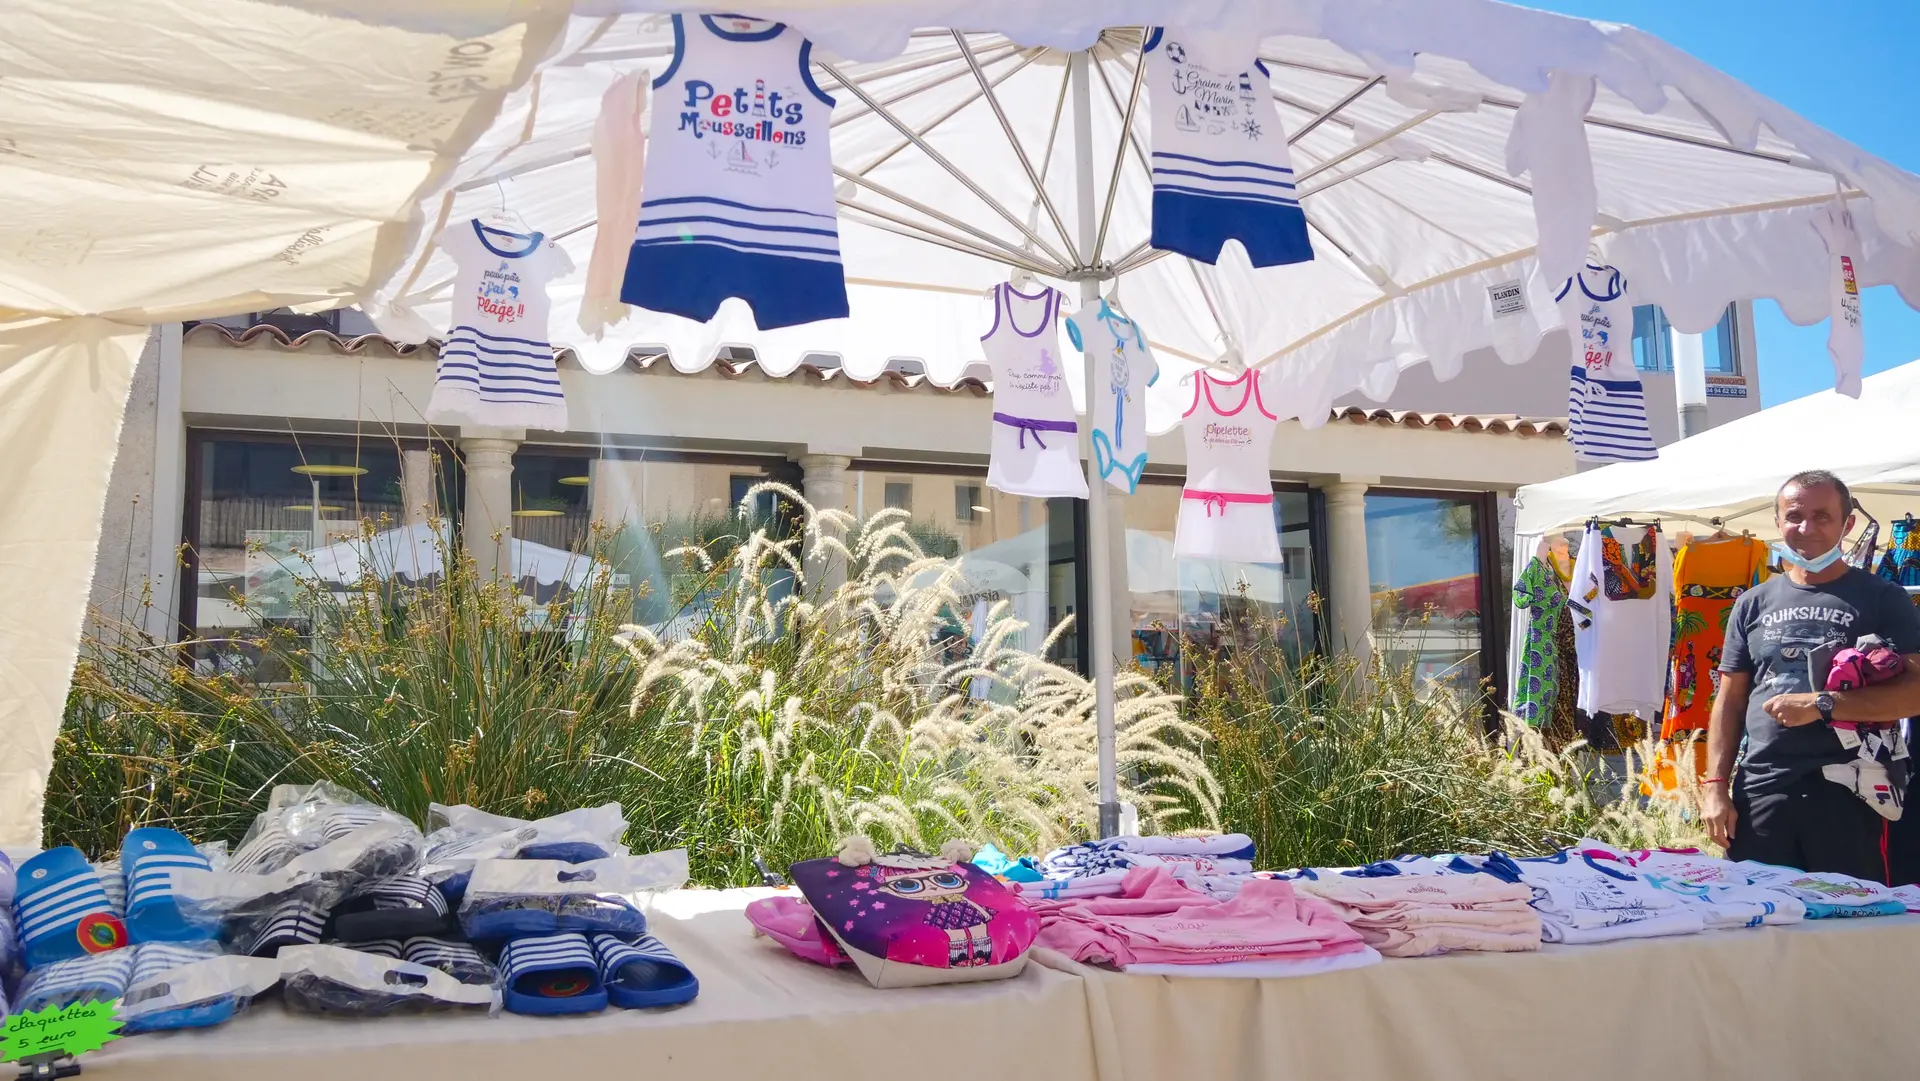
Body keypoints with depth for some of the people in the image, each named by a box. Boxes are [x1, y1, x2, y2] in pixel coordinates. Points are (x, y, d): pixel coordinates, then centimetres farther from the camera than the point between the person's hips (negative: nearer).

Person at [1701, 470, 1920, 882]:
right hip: (1759, 795, 3)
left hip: (1847, 796, -3)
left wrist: (1821, 704, -15)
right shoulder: (1754, 604, 12)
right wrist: (1716, 786, 2)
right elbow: (1730, 703, 11)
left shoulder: (1882, 599, 3)